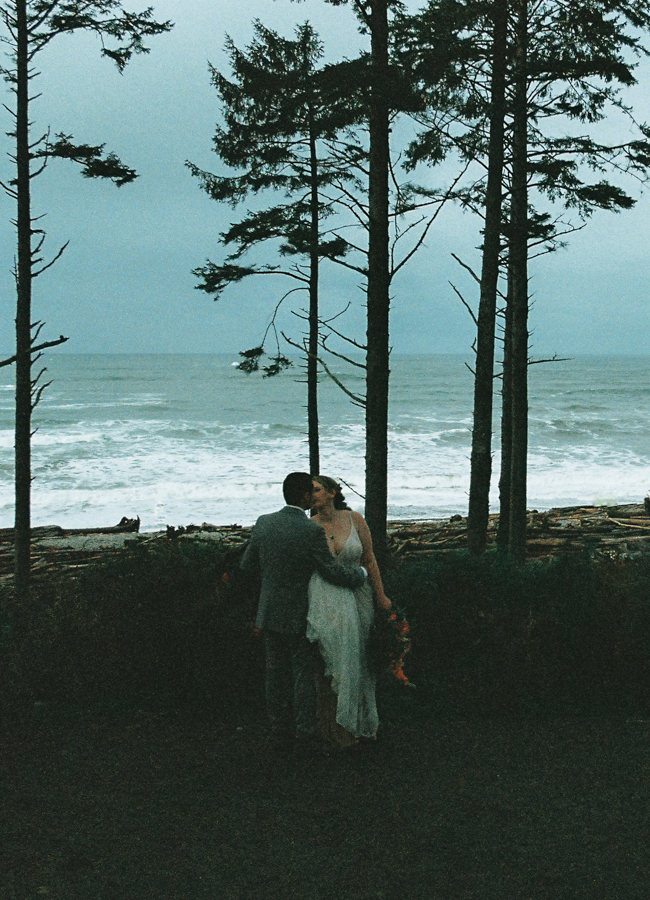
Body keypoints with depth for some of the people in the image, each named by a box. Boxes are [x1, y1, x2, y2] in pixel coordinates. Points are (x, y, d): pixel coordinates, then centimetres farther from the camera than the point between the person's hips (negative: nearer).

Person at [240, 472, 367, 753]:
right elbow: (333, 572, -18)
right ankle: (305, 728, 16)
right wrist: (361, 573, 0)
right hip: (300, 616, -5)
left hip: (270, 613, 5)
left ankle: (280, 732, 20)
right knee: (305, 672, 11)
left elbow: (247, 564, 7)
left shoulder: (264, 524, -3)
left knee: (276, 673, 13)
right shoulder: (312, 531, -19)